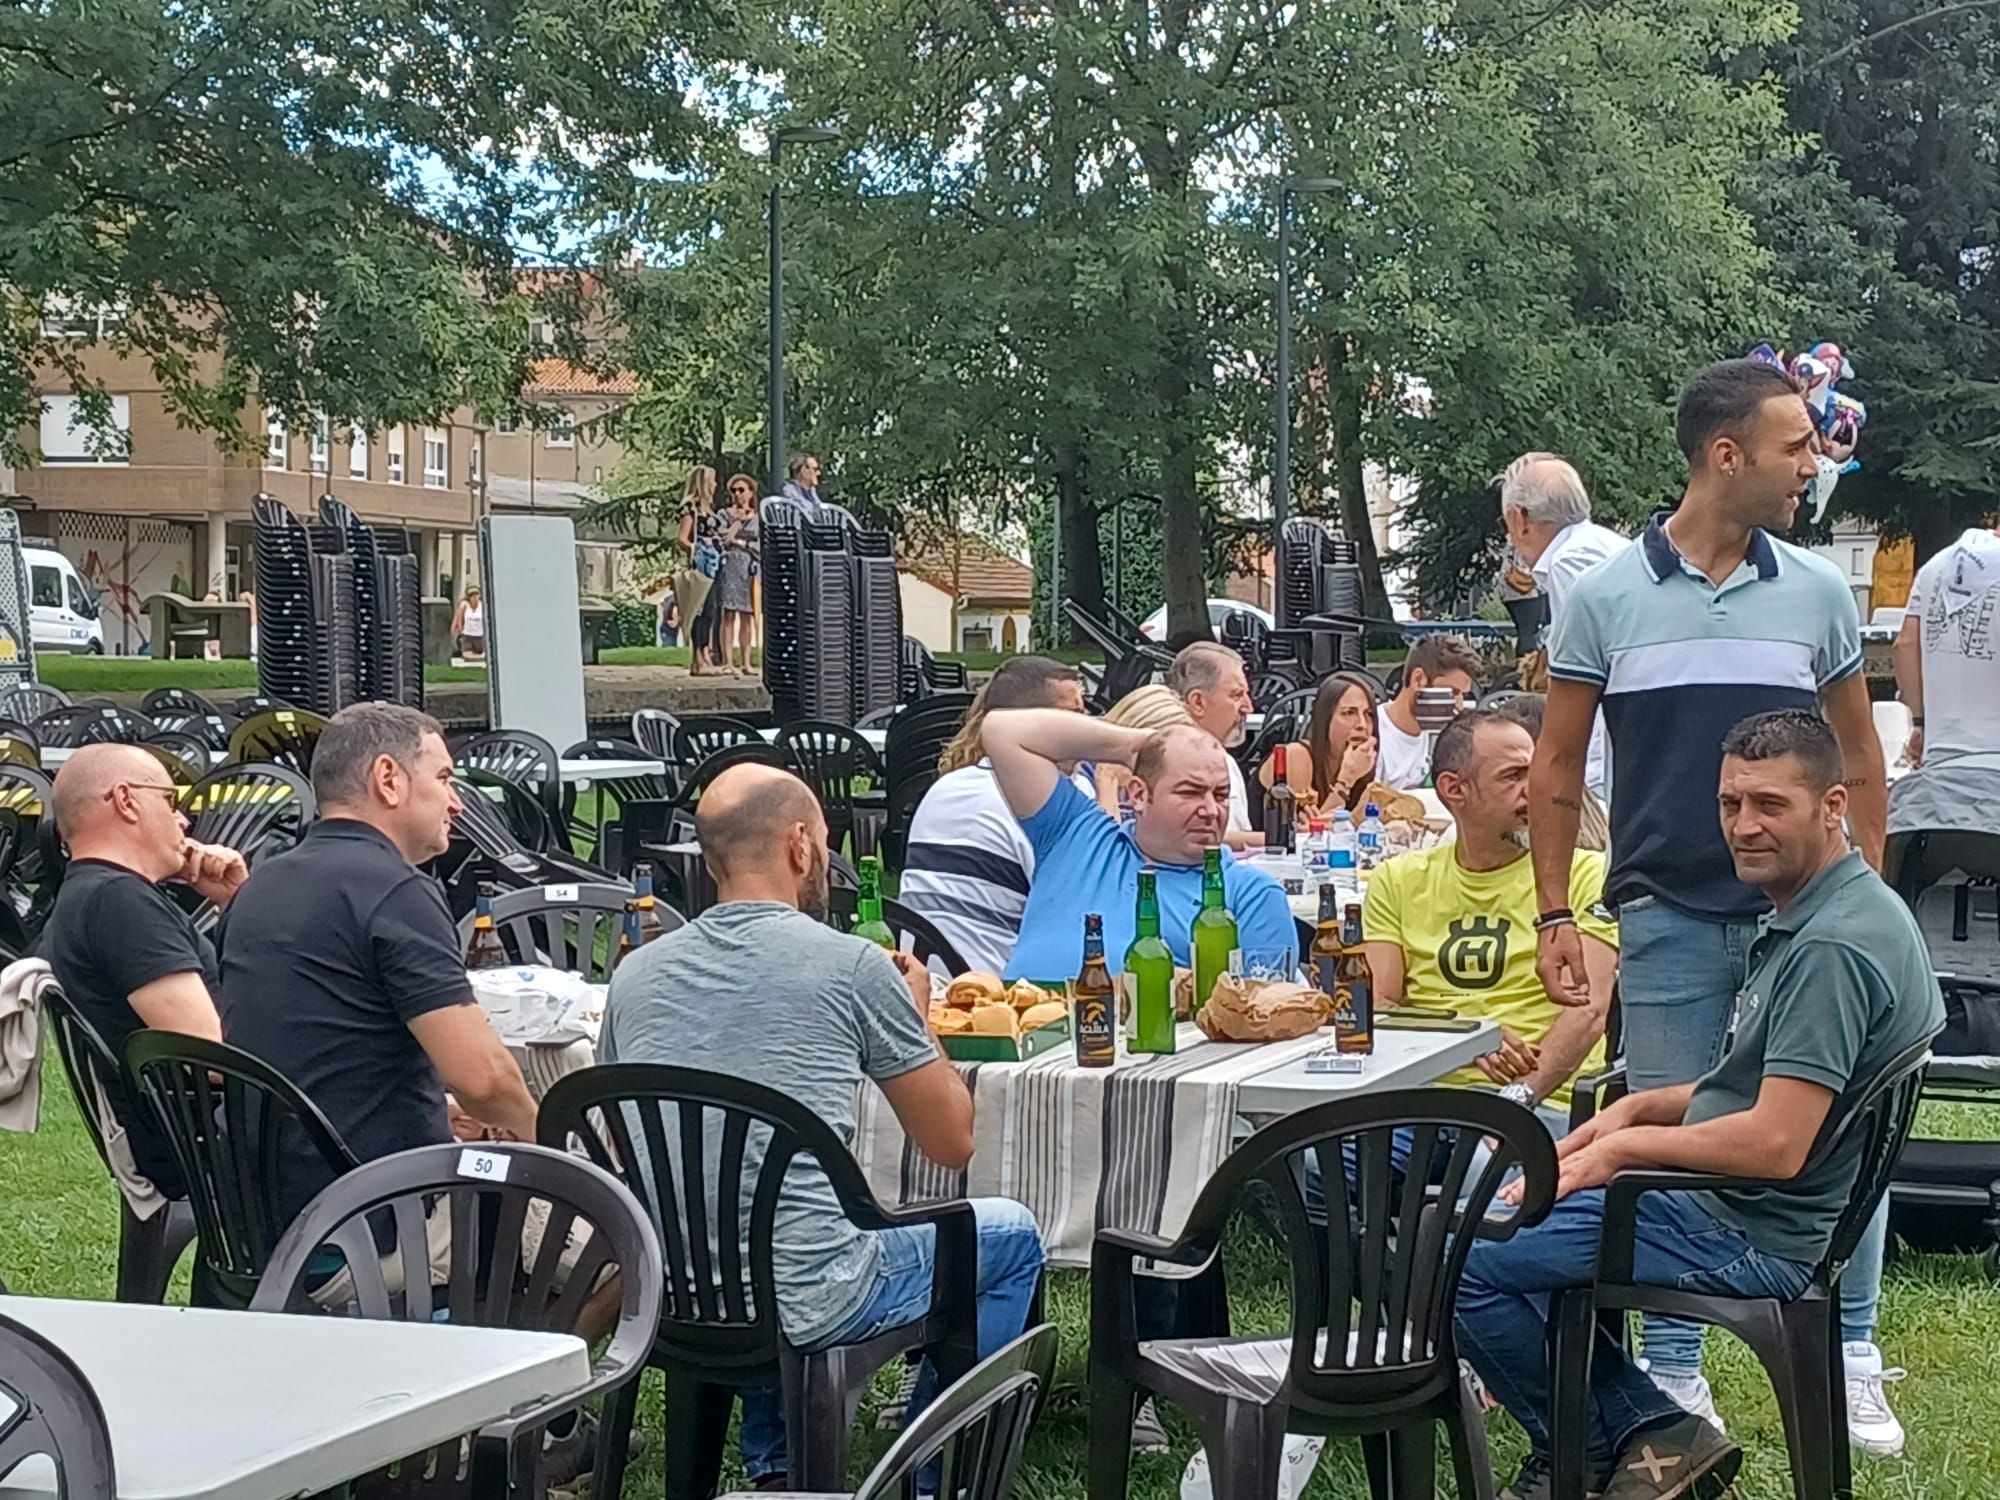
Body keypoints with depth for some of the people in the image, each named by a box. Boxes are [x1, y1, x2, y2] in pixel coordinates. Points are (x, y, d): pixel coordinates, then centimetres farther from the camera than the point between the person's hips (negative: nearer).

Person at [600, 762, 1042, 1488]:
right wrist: (917, 1019, 20)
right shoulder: (853, 966, -7)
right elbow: (952, 1144, 3)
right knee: (1013, 1235, 19)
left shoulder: (634, 975, 6)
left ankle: (771, 1469, 37)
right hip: (801, 1303, -5)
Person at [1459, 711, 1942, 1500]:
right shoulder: (1806, 917, 11)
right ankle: (1647, 1431, 13)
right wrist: (1640, 1107, 8)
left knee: (1459, 1258, -11)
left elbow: (1775, 1142, -28)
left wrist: (1626, 1147, -15)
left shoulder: (1832, 947, -23)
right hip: (1734, 1211, 11)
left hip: (1751, 1236, -11)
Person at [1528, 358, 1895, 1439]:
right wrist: (1553, 917, -1)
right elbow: (1557, 763, 4)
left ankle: (1849, 1358, 17)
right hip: (1667, 916, -1)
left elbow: (1858, 751, 12)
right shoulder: (1606, 597, -1)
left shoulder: (1817, 592, 4)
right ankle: (1672, 1371, 19)